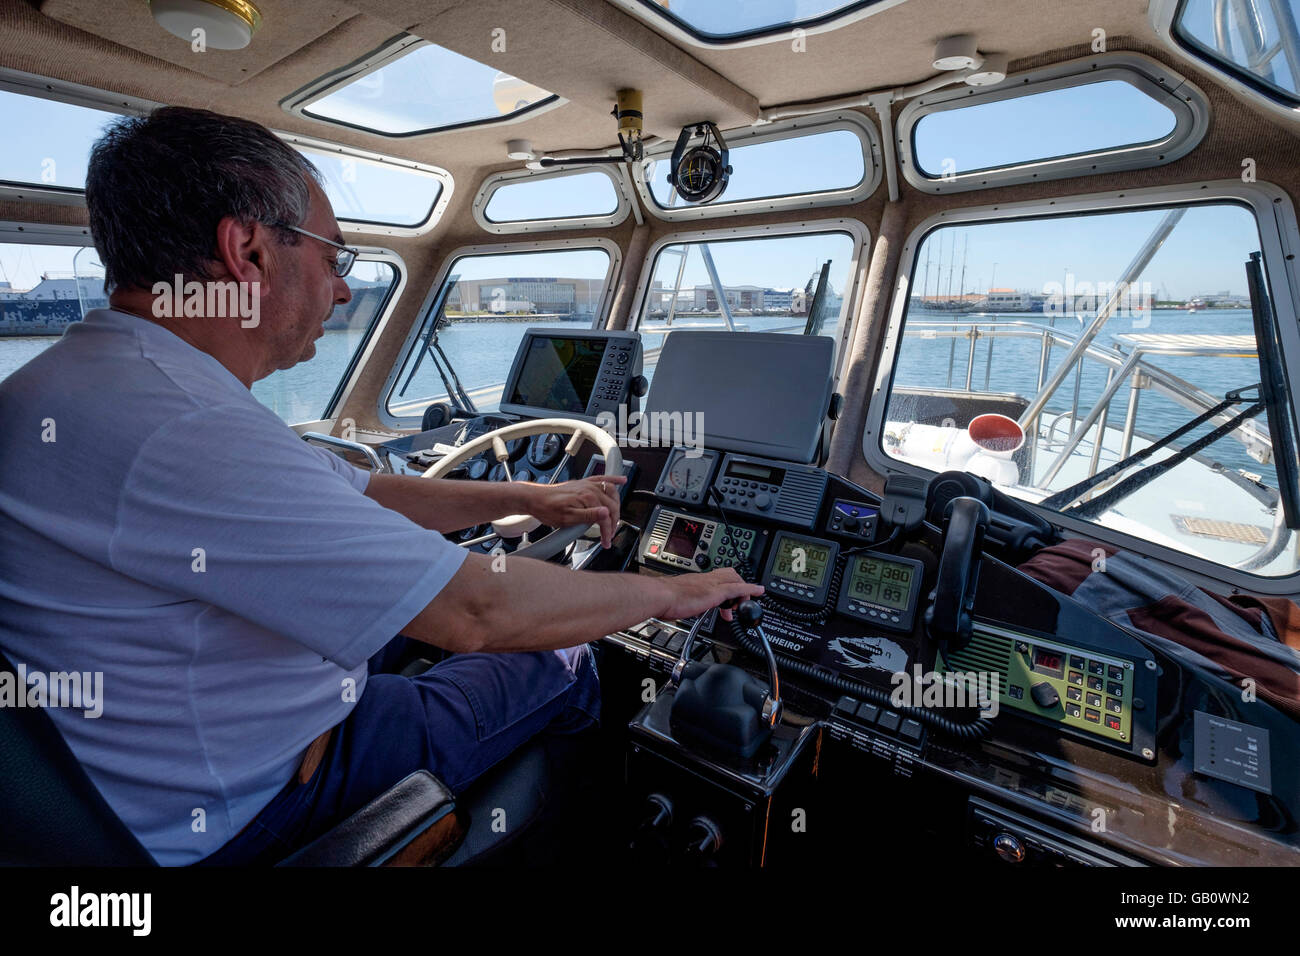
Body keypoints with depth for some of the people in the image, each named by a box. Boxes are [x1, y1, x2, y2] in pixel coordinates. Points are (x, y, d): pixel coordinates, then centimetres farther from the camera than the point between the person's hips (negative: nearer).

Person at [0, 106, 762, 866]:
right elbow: (477, 610, -34)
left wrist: (525, 499, 4)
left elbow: (356, 496, 5)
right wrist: (671, 591, -17)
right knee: (557, 657, 2)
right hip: (238, 818, -9)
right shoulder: (178, 432, -35)